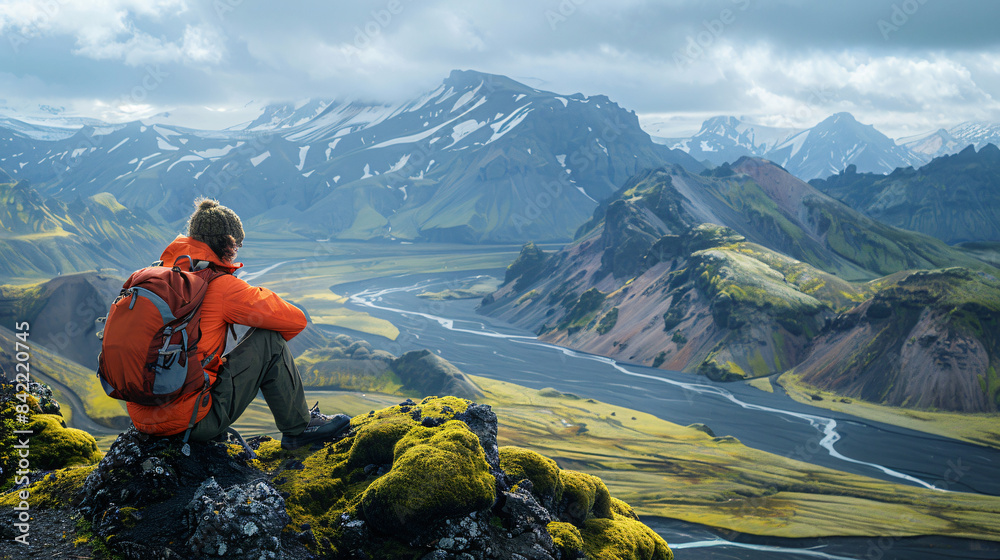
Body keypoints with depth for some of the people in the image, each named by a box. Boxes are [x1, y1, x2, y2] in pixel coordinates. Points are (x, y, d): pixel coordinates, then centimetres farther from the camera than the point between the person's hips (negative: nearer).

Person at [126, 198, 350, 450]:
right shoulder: (220, 286, -11)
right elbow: (295, 320, -3)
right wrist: (266, 347, 17)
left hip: (141, 418, 8)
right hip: (189, 422, -8)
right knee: (269, 340, 0)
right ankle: (299, 427, 14)